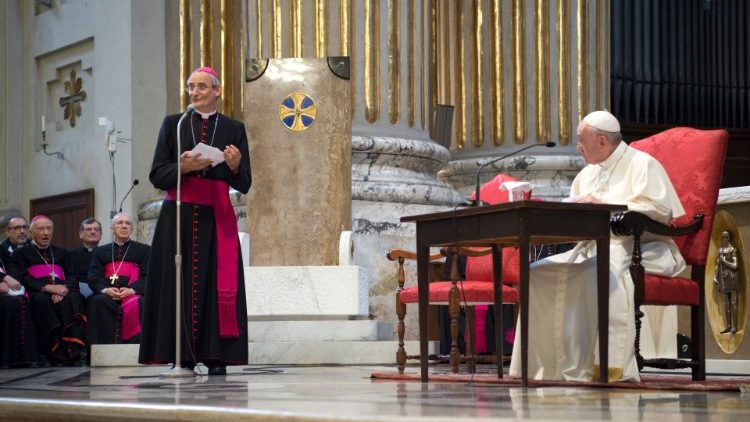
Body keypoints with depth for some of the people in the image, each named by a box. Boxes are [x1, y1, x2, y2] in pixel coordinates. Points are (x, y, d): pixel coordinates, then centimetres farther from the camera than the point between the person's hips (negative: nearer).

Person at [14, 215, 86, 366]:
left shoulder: (62, 253, 31)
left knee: (74, 298, -34)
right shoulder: (22, 253, 21)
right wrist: (47, 287, -14)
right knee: (42, 300, -39)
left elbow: (73, 277, 16)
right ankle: (55, 352, -45)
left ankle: (73, 350, -46)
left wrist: (64, 288, -9)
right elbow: (23, 278, 3)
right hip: (38, 292, -2)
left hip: (62, 291, 2)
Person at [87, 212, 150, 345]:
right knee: (98, 302, -33)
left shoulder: (144, 250, 20)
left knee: (139, 304, -36)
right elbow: (93, 277, 11)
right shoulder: (101, 252, 25)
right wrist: (105, 289, -13)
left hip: (133, 294, -1)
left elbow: (147, 276, 6)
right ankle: (104, 344, -34)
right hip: (108, 294, 1)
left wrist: (132, 289, -15)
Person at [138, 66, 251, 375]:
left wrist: (235, 167, -15)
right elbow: (157, 175, 4)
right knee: (179, 284, -4)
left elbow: (244, 185, 6)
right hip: (178, 218, 0)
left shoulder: (233, 129, 9)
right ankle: (182, 357, -2)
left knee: (216, 285, -5)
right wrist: (184, 168, -15)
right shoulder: (173, 124, 10)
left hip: (216, 219, 0)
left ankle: (216, 358, -4)